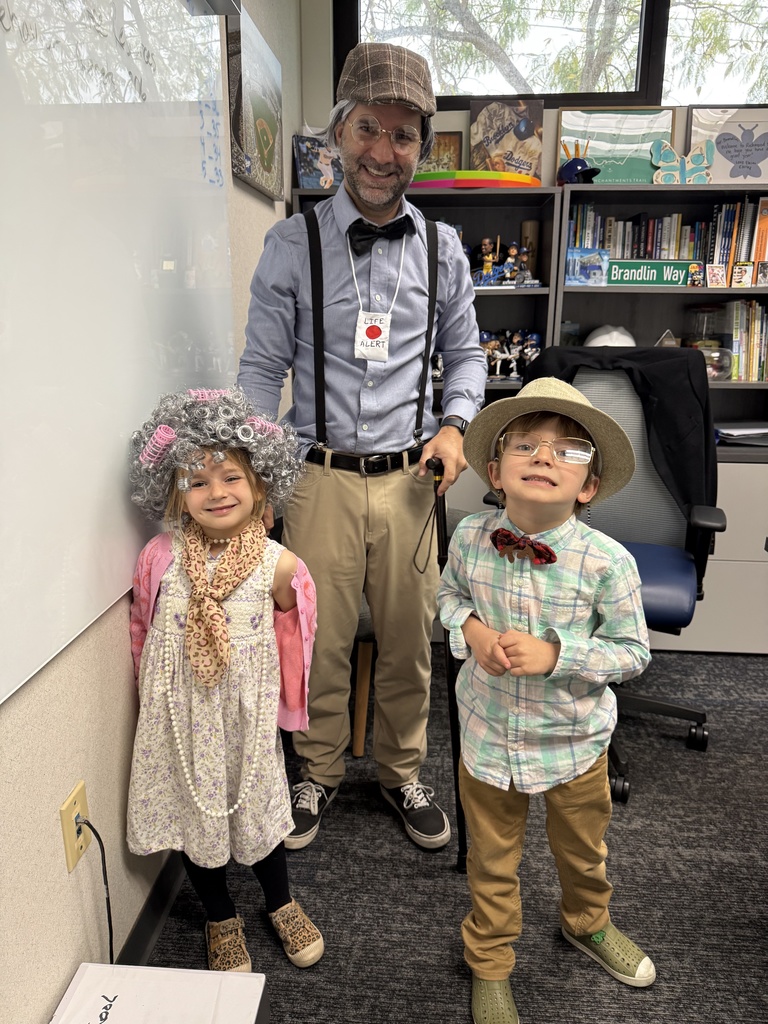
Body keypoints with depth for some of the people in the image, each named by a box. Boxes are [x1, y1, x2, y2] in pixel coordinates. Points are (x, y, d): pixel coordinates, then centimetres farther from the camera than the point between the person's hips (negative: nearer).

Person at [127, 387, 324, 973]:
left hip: (246, 711, -1)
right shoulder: (160, 557, -14)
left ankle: (281, 903, 47)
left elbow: (289, 629, 1)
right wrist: (154, 695, 8)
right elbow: (142, 627, 1)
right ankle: (222, 919, 45)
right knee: (191, 809, 17)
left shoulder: (277, 565, -16)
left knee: (256, 805, 17)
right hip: (178, 712, 2)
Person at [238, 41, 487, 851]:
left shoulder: (442, 248, 6)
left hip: (409, 478, 2)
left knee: (409, 642, 12)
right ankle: (319, 775, 35)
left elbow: (465, 350, 15)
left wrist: (454, 425, -4)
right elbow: (262, 367, 0)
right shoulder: (292, 244, 0)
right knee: (319, 642, 9)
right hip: (321, 477, -1)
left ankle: (402, 774, 37)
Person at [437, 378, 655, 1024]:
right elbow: (450, 593, 5)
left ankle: (588, 923, 62)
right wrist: (471, 630, -16)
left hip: (573, 742, 0)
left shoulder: (608, 562, -22)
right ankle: (489, 964, 48)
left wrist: (555, 654, -26)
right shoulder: (470, 537, -15)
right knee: (492, 860, 20)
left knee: (582, 851, 28)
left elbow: (633, 650, -12)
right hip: (487, 734, 1)